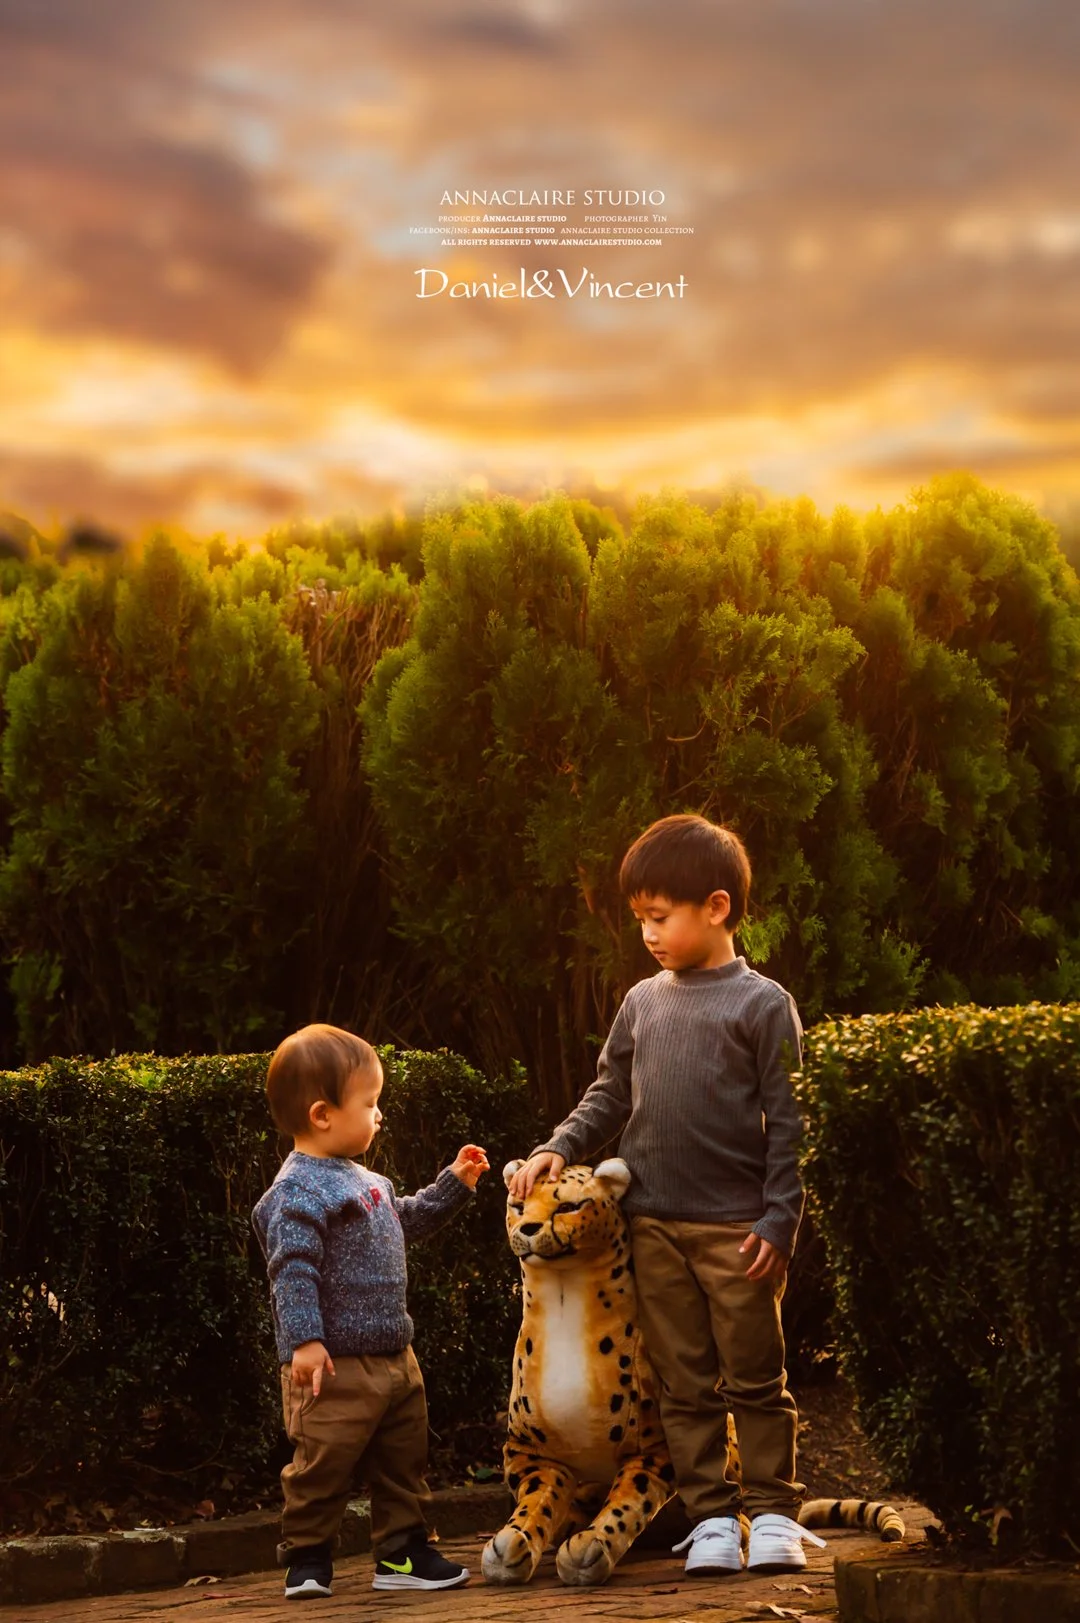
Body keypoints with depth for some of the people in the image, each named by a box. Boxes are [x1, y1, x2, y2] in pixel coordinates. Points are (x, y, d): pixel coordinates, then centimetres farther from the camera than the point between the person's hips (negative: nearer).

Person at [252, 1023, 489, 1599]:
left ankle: (403, 1553, 25)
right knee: (323, 1464, -2)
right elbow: (293, 1271, -24)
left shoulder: (362, 1180, 13)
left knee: (404, 1460, 15)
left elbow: (404, 1220, 32)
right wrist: (303, 1341, -29)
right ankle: (306, 1559, 10)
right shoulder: (300, 1191, -18)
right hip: (336, 1365, -10)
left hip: (393, 1356, 10)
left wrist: (453, 1184, 29)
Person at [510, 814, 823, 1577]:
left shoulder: (762, 1004, -4)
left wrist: (778, 1221, -11)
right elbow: (609, 1099, 17)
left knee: (755, 1378, 2)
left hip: (738, 1227, -5)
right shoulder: (642, 1002, 11)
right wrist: (558, 1149, 2)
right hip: (656, 1226, 5)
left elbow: (786, 1124, -6)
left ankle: (774, 1512, 11)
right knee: (686, 1384, 7)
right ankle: (712, 1515, 13)